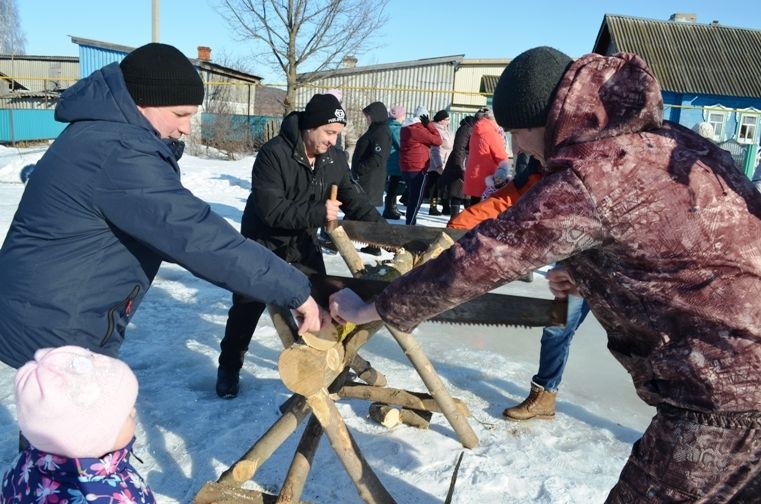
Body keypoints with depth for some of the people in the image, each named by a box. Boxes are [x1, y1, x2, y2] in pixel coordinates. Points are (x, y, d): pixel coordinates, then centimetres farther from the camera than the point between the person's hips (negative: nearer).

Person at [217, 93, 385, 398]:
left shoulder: (335, 159, -7)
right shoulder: (274, 154, -26)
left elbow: (355, 201, -6)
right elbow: (271, 210, -31)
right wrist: (318, 212, -36)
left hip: (303, 244, 5)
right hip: (264, 244, -4)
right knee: (247, 308, 6)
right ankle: (229, 368, 26)